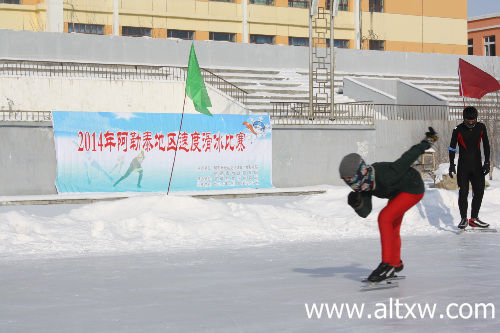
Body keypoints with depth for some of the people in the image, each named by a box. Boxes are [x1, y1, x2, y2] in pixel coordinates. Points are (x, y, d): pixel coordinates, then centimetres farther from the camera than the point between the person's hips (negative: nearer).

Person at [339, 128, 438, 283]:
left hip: (413, 189, -9)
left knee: (385, 218, -22)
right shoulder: (364, 184, -16)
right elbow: (364, 213, -14)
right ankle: (396, 264, 38)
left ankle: (388, 265, -21)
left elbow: (408, 158, -26)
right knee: (392, 228, 16)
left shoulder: (384, 175, -38)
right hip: (397, 192, 9)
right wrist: (357, 203, -37)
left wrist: (429, 140, -14)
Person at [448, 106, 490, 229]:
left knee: (479, 192, 2)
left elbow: (486, 145, 10)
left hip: (477, 166, 3)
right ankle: (464, 219, 3)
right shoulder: (458, 130, -6)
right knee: (463, 193, -6)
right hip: (463, 166, -3)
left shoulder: (481, 127, 2)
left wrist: (487, 162, 5)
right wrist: (452, 165, -5)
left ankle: (474, 218, 12)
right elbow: (452, 148, 0)